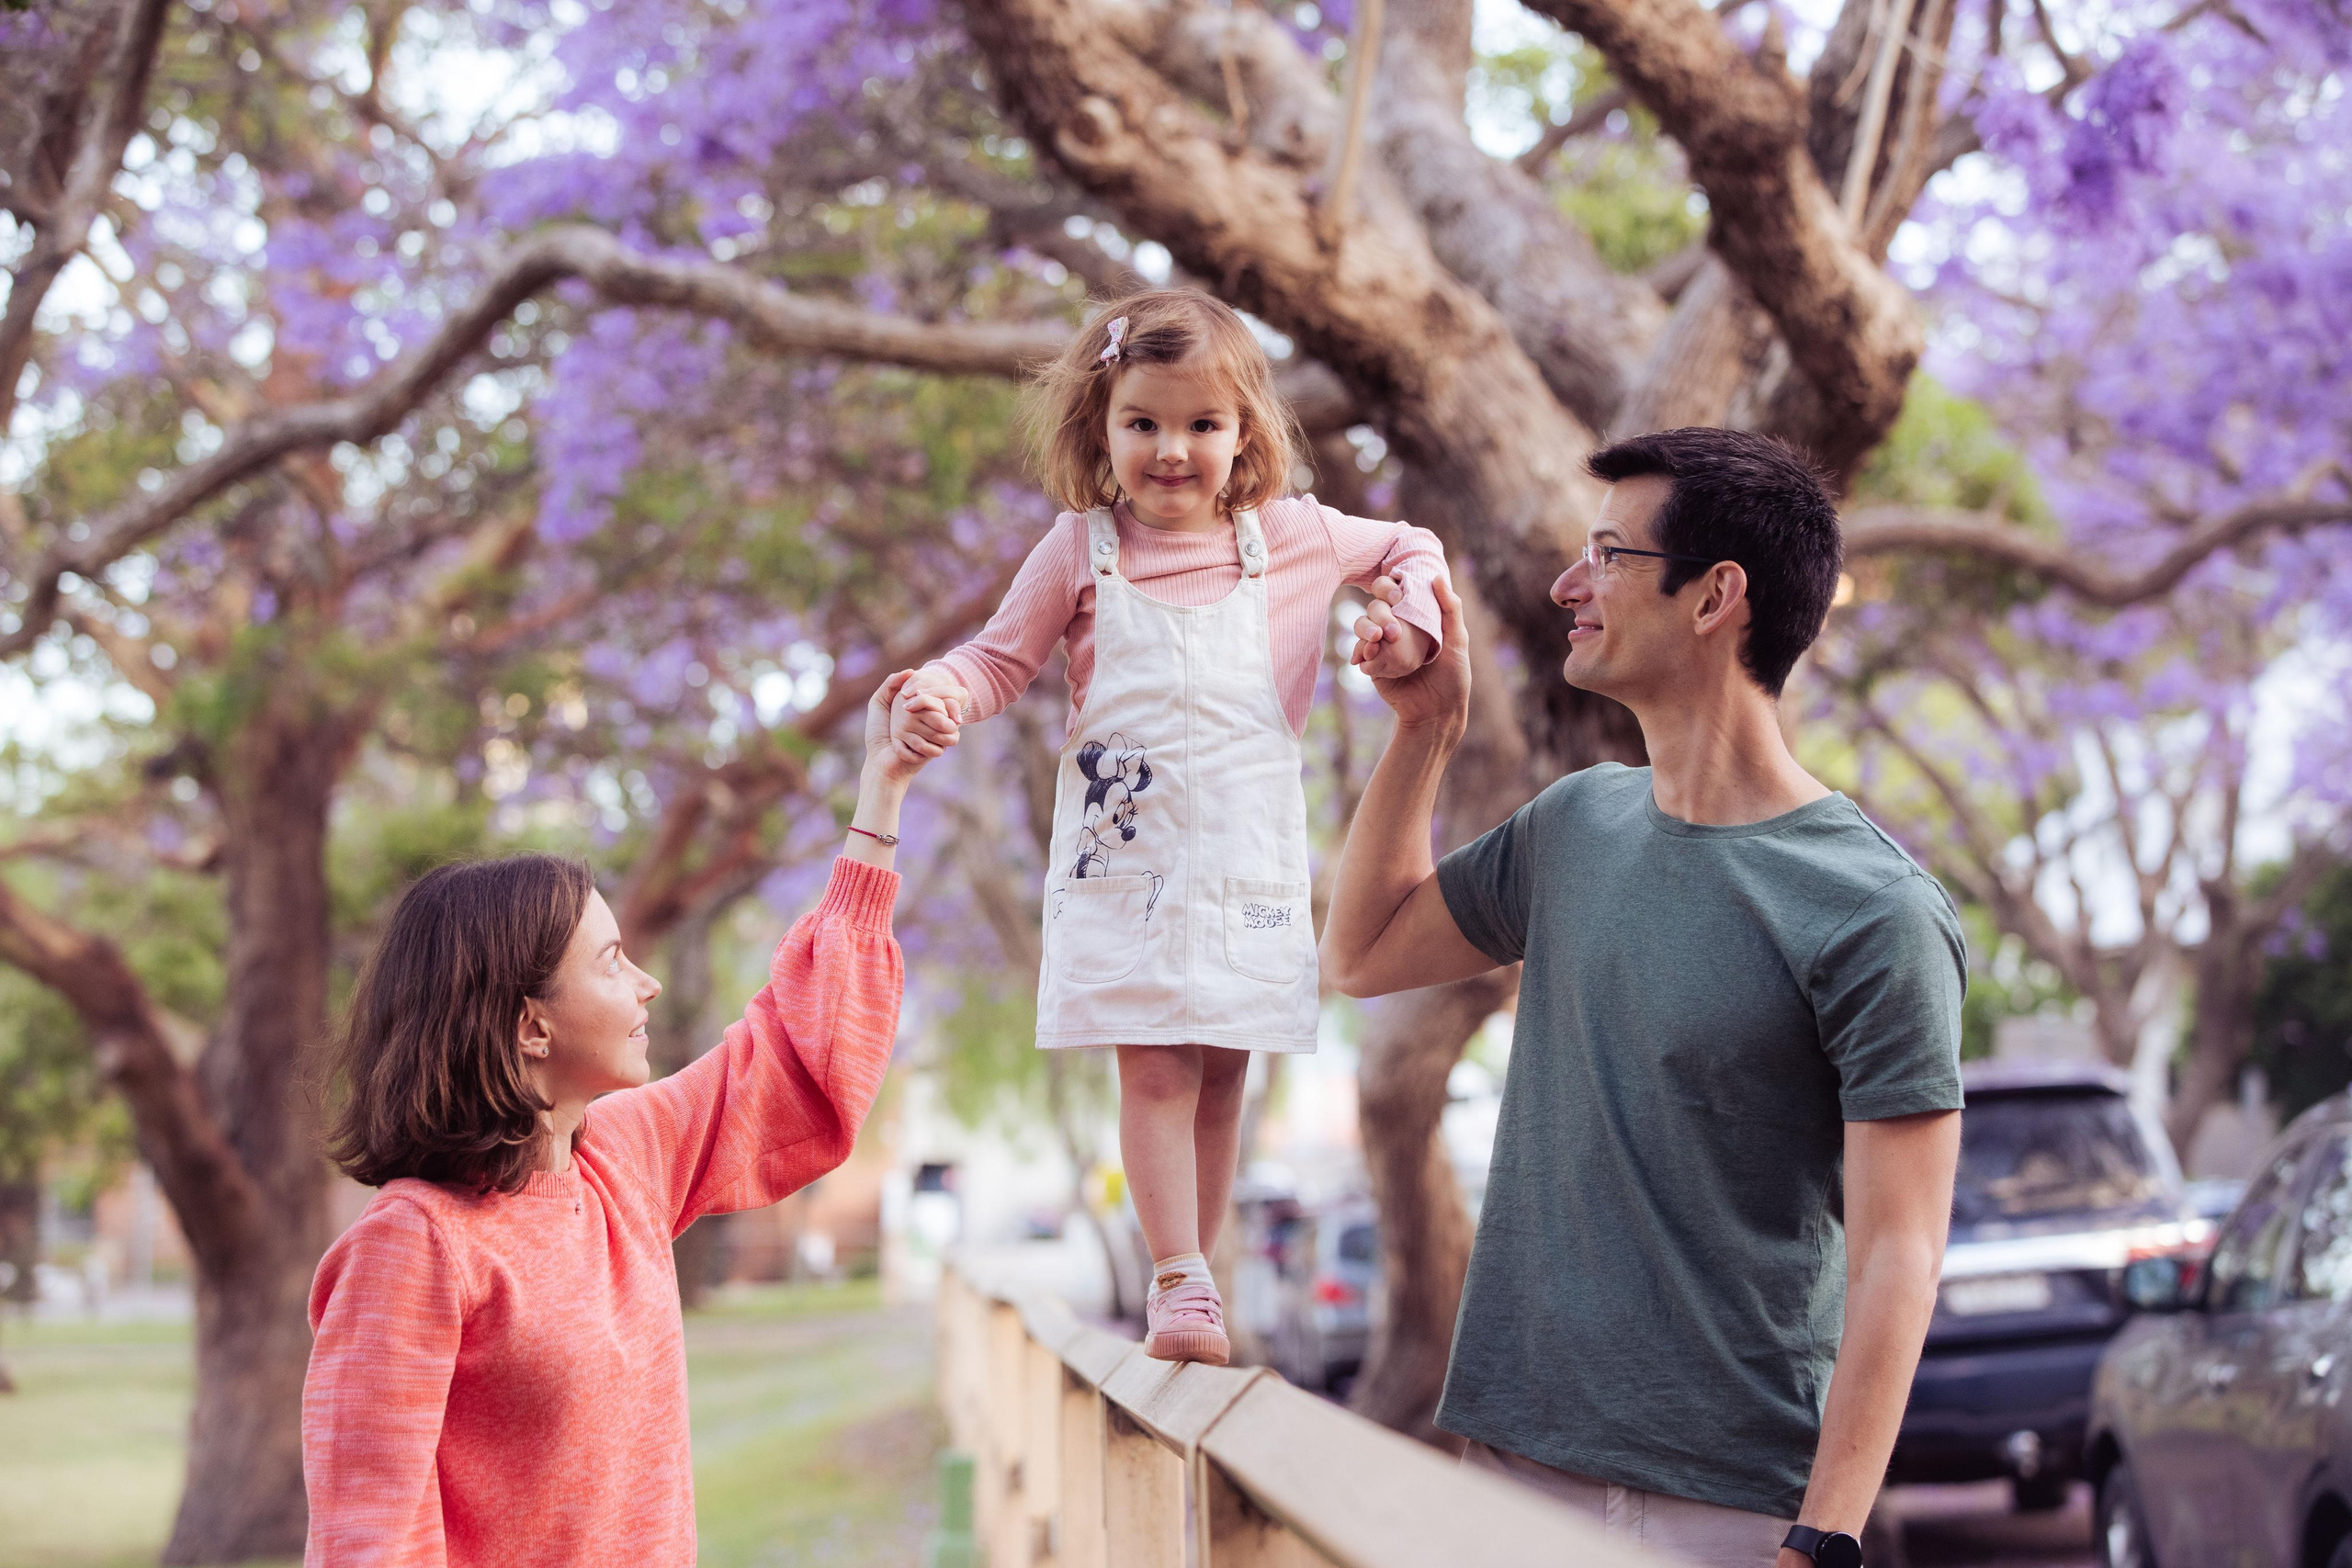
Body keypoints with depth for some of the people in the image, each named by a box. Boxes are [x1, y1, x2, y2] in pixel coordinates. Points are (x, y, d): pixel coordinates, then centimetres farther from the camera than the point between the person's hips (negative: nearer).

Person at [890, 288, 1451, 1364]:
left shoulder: (1291, 536, 4)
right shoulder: (1079, 550, -1)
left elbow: (1410, 547, 19)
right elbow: (1003, 659, 4)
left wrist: (1413, 621, -1)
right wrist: (939, 693, -17)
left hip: (1247, 858, 2)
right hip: (1125, 857, -2)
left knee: (1222, 1070, 6)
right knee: (1155, 1070, -9)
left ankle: (1193, 1273, 17)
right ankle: (1180, 1285, -3)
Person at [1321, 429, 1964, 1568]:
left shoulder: (1875, 916, -13)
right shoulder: (1575, 827, 8)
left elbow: (1895, 1257, -14)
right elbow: (1361, 956, 23)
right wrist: (1425, 728, 11)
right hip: (1514, 1451, 6)